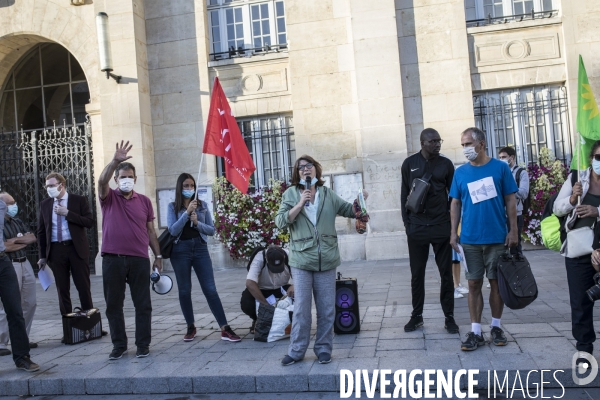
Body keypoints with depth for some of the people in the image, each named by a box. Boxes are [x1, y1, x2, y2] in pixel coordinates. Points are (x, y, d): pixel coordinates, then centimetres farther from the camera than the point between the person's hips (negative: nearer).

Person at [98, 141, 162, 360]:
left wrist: (158, 255, 8)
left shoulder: (144, 201, 8)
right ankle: (119, 345, 19)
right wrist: (115, 161, -32)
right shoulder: (109, 198, 4)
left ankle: (143, 344, 14)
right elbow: (102, 181, -19)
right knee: (113, 304, 7)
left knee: (143, 304, 4)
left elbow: (150, 230, 11)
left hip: (140, 259, 1)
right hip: (112, 259, 0)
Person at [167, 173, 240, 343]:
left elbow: (211, 230, 5)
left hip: (200, 248, 1)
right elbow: (173, 230, -10)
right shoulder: (173, 207, 1)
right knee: (184, 291, 8)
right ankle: (191, 327, 23)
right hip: (181, 250, -1)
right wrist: (187, 212, -17)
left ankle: (225, 329, -4)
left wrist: (197, 222, -13)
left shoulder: (202, 205, 7)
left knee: (210, 289, -3)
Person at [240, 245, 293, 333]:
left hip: (281, 289, 2)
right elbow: (250, 283, -40)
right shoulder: (259, 258, -31)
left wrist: (294, 286, -42)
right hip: (261, 289, -2)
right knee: (246, 303, -32)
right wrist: (266, 304, -40)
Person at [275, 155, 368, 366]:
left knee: (327, 309, 7)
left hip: (326, 259, 2)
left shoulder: (328, 194, 8)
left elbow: (349, 210, 15)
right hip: (301, 259, -2)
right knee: (301, 308, 2)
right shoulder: (290, 194, 2)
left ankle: (323, 349, 19)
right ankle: (296, 350, 14)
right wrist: (300, 203, -15)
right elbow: (280, 221, -7)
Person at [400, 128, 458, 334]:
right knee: (417, 274, 6)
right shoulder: (409, 163, 4)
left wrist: (452, 221, 0)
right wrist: (407, 222, 1)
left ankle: (449, 317, 14)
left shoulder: (446, 164, 3)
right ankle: (417, 315, 18)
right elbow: (404, 194, 7)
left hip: (441, 226, 0)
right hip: (416, 227, 0)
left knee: (446, 273, 4)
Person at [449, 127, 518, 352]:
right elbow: (455, 204, 7)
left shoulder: (500, 168, -2)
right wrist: (453, 232, 1)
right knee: (474, 284, 4)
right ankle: (475, 332, 10)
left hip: (497, 238, -1)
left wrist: (513, 230, -3)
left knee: (497, 282, 9)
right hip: (470, 239, 1)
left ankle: (496, 327, 24)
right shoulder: (460, 173, 4)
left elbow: (510, 201, 1)